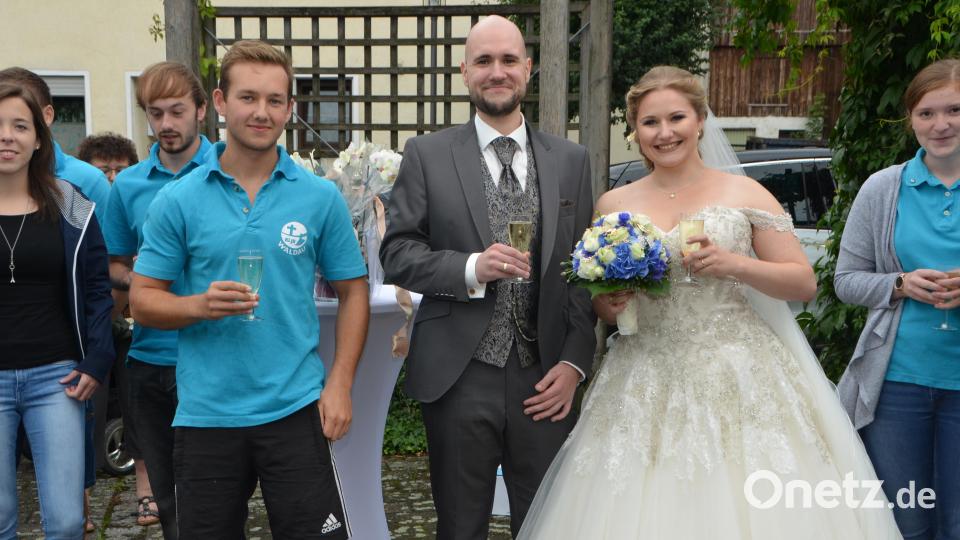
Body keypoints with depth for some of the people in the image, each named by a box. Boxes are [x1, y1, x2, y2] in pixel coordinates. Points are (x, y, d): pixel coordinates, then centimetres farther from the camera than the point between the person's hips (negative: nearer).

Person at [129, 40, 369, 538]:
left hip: (295, 409, 0)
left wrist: (339, 383, -5)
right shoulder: (177, 200, 0)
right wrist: (201, 305, -18)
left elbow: (353, 292, 5)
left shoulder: (321, 197, 1)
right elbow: (142, 300, 3)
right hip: (204, 415, 1)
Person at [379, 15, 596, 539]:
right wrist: (472, 269, -18)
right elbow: (396, 253, -2)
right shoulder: (427, 155, 2)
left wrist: (574, 362, -3)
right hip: (458, 378, -1)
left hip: (546, 380, 2)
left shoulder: (572, 160, 8)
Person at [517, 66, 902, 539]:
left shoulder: (745, 194, 2)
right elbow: (596, 301, 16)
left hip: (741, 381, -2)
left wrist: (735, 265, -13)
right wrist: (607, 305, -7)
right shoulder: (613, 205, 9)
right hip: (646, 388, 2)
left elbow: (805, 283, 2)